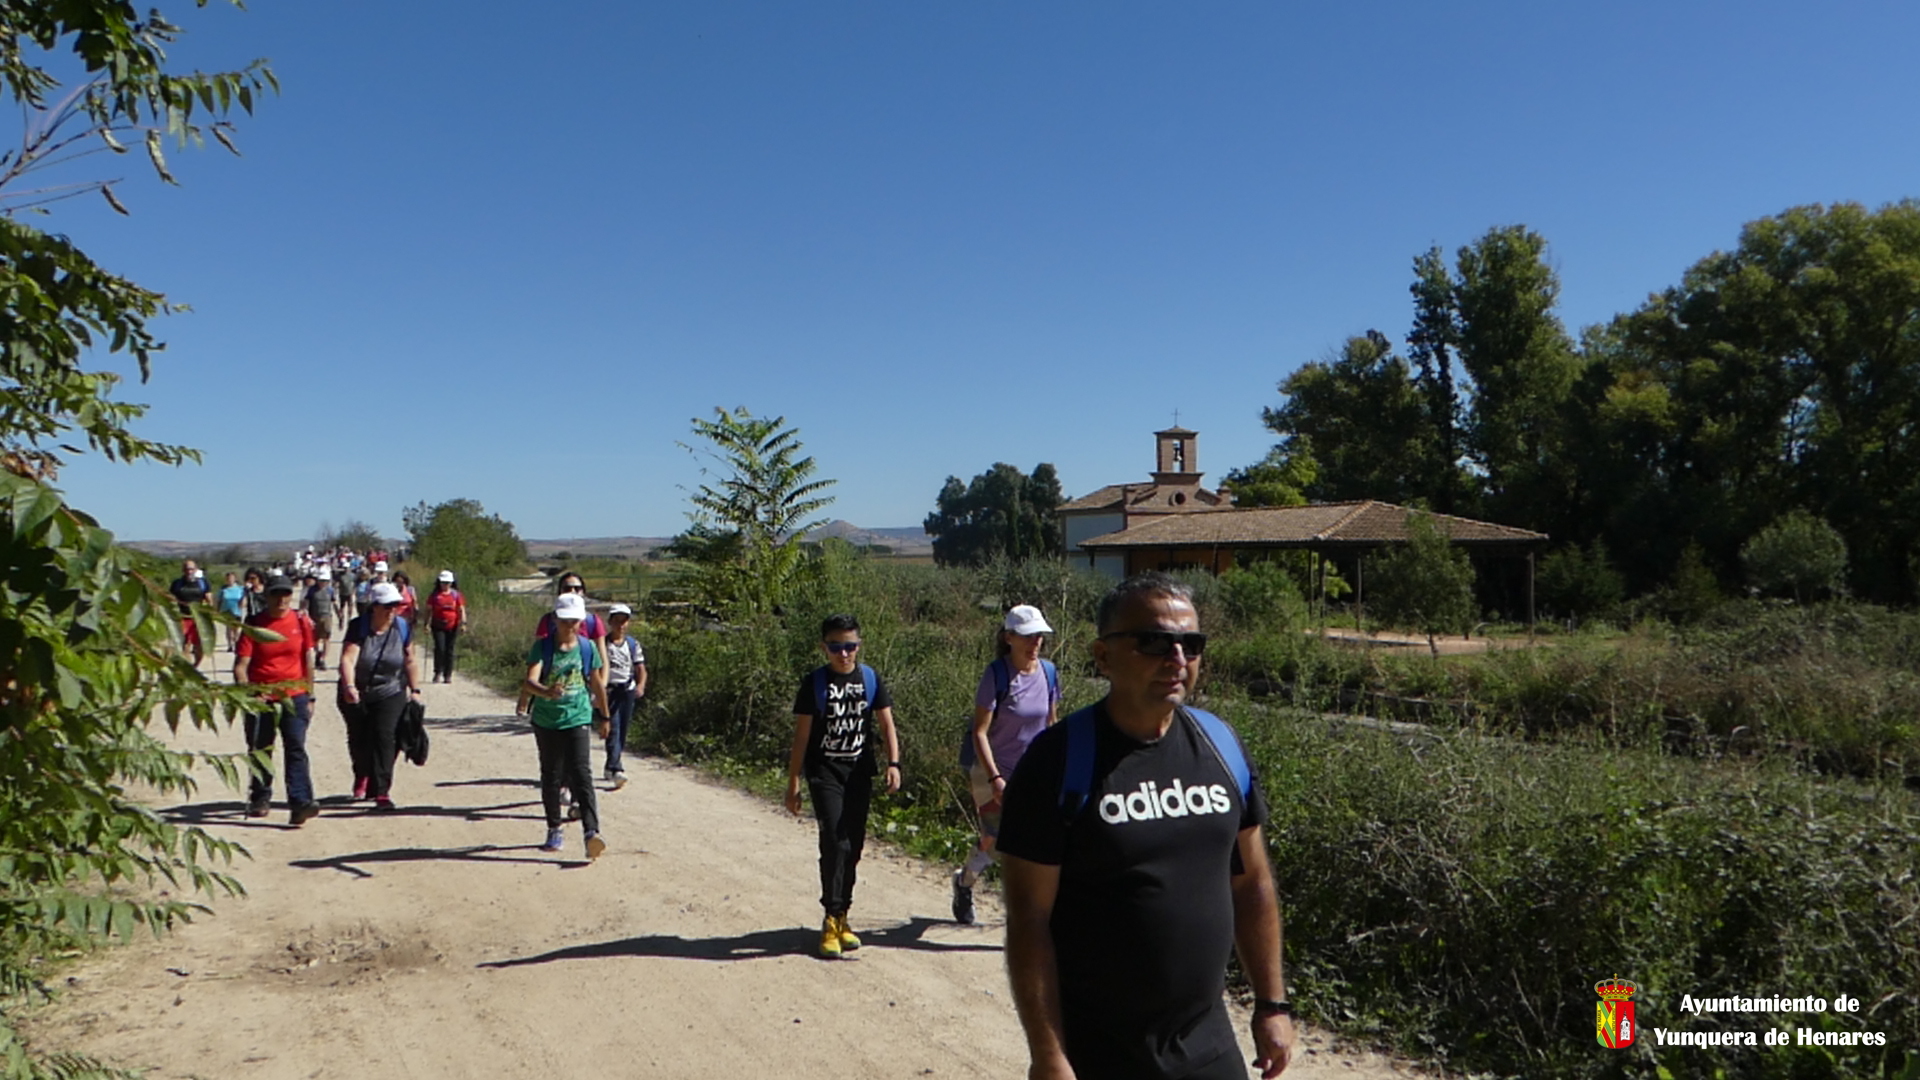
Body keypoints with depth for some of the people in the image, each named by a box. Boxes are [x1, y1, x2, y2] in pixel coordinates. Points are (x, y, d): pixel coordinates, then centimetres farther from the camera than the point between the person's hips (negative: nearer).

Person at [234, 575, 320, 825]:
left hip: (294, 697, 0)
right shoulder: (254, 624, -2)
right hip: (260, 699, 0)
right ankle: (260, 799, 32)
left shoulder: (301, 621, 3)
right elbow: (241, 665, -4)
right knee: (260, 750, 12)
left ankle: (300, 803, -17)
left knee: (296, 748, -10)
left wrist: (309, 697, 9)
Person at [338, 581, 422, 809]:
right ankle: (362, 776, 44)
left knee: (384, 736, -15)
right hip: (356, 695, 0)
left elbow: (410, 661, 4)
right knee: (358, 739, 14)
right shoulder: (358, 627, -14)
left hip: (391, 694, 0)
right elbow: (348, 658, -27)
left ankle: (382, 790, -13)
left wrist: (414, 689, 1)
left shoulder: (403, 628, -5)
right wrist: (349, 686, -42)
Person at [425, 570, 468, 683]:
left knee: (449, 650, 4)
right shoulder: (434, 595, 5)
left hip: (453, 627, 1)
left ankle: (448, 675, 11)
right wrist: (427, 623, -1)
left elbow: (461, 610, 5)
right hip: (438, 627, -1)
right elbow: (429, 610, 7)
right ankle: (438, 673, 2)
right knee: (440, 648, -12)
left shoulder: (456, 595, 6)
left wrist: (463, 623, -5)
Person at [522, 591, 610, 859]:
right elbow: (529, 680, -22)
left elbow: (597, 685, 12)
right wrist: (546, 692, -44)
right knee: (551, 777, 11)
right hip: (546, 722, 0)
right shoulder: (543, 647, -7)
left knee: (582, 775, -12)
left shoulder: (587, 648, 0)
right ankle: (555, 830, 27)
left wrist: (604, 717, 18)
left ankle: (592, 832, -20)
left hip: (577, 720, 0)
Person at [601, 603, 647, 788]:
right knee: (613, 730, -14)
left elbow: (641, 669, 4)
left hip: (627, 691, 4)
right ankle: (616, 769, -24)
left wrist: (641, 685, -15)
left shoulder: (633, 645, 7)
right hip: (609, 690, -4)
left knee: (622, 731, 9)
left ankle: (610, 768, 23)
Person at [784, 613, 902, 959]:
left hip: (859, 772, 3)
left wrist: (893, 763, -12)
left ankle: (841, 917, 22)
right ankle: (833, 920, -6)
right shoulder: (815, 682, -5)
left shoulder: (870, 679, 3)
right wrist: (793, 784, -3)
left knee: (853, 846, 8)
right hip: (824, 771, -3)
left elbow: (886, 723, 3)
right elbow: (801, 735, -2)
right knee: (835, 841, -16)